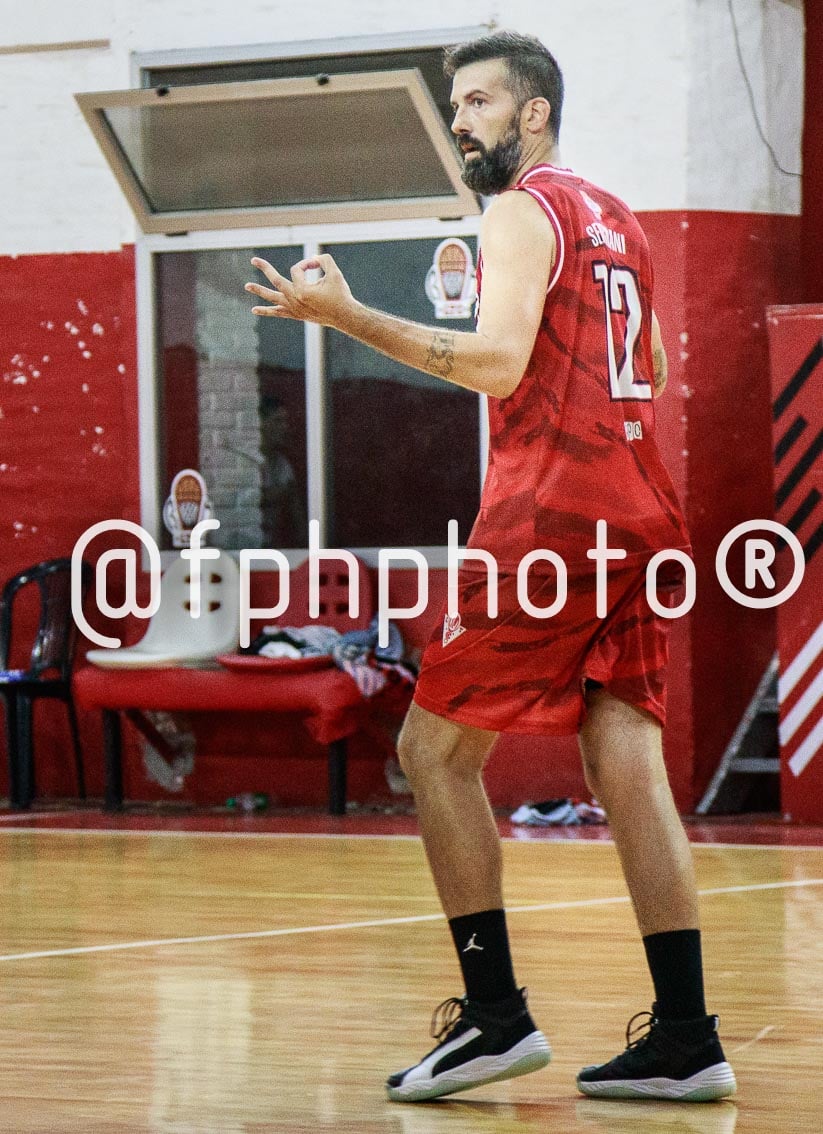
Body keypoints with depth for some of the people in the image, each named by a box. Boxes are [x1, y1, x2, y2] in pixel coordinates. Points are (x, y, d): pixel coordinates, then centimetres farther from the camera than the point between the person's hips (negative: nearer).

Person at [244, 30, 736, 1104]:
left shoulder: (522, 211, -7)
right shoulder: (613, 219, 21)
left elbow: (499, 362, -21)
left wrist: (345, 315, -21)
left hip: (549, 511, -9)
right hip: (638, 508, 9)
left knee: (436, 748, -1)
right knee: (626, 764, 5)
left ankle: (495, 1013, -4)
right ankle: (686, 1036, 0)